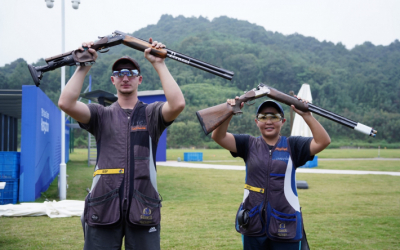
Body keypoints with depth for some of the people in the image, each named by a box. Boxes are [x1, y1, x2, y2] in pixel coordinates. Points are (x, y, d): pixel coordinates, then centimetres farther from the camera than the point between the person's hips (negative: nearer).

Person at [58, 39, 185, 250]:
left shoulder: (151, 114, 7)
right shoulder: (101, 115, 10)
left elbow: (177, 104, -14)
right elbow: (66, 103, -6)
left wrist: (159, 64, -9)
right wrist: (84, 66, -3)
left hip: (142, 210, 0)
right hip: (103, 207, 1)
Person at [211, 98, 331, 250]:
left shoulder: (292, 146, 2)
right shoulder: (249, 144, 5)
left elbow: (323, 141, -11)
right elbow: (218, 137, -7)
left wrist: (306, 115, -22)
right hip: (253, 224, 2)